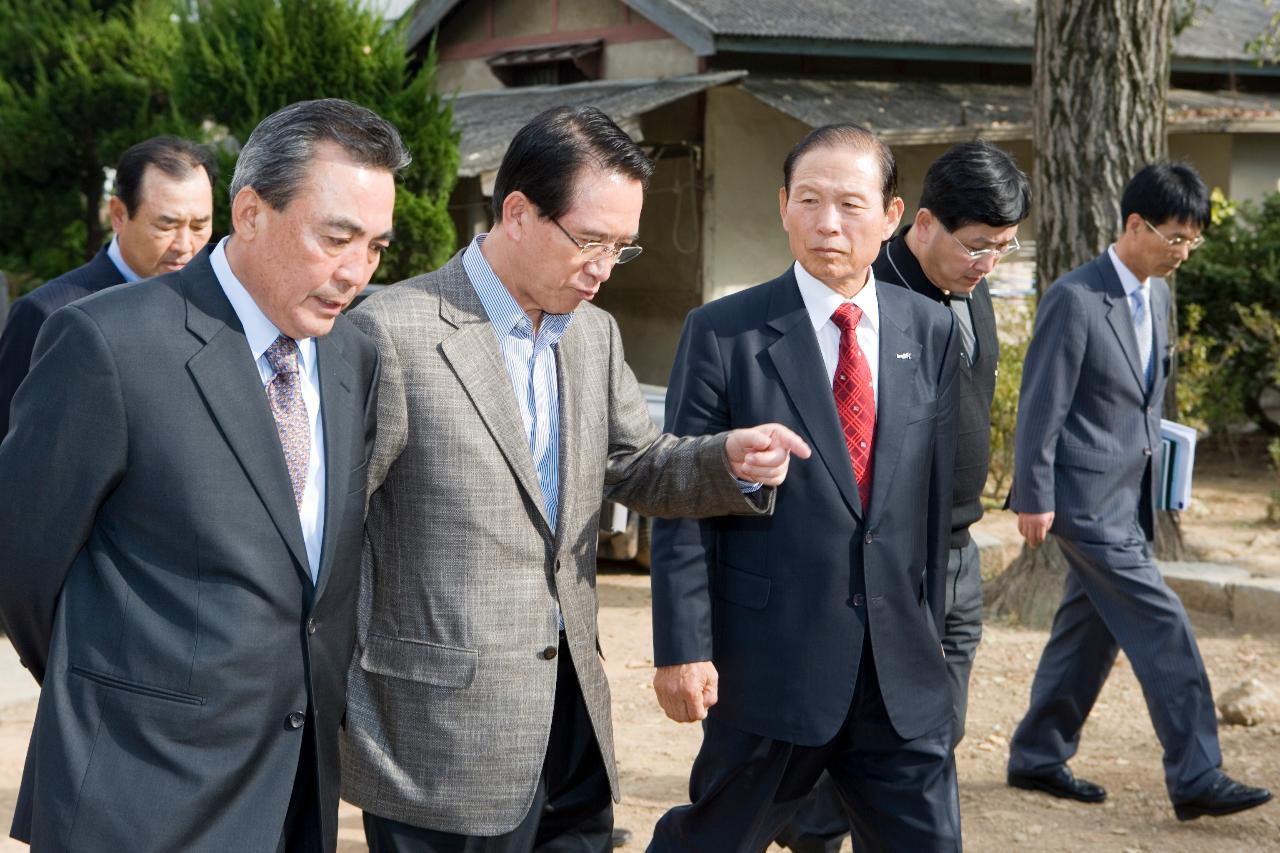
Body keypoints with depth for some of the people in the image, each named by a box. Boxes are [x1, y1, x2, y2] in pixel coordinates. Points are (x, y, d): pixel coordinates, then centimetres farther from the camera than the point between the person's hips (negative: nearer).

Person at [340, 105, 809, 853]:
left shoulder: (594, 333, 11)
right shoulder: (392, 333, -13)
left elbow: (636, 468, 18)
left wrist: (732, 460, -3)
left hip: (572, 710, 7)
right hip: (445, 740, -7)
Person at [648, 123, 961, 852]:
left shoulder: (932, 332, 6)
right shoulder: (724, 334, -7)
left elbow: (935, 492, 11)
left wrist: (928, 625, 12)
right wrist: (683, 648, -11)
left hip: (903, 671, 4)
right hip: (769, 663, -3)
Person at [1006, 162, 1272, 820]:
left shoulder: (1156, 295, 11)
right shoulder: (1075, 299, -16)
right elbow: (1041, 404, -15)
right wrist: (1034, 499, -15)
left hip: (1129, 496, 9)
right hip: (1087, 496, -9)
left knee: (1089, 630, 13)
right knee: (1162, 626, -10)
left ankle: (1037, 757, 24)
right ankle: (1195, 777, -5)